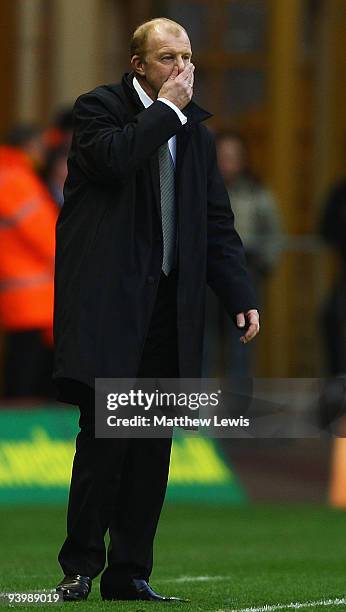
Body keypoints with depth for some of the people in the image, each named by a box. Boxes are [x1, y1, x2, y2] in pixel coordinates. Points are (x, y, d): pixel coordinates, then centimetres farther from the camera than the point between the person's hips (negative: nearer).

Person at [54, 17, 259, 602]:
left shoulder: (196, 131, 17)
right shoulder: (99, 108, 1)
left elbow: (218, 224, 17)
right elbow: (115, 158, -21)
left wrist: (241, 297, 5)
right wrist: (168, 108, -11)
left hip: (167, 308, 6)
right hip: (107, 303, -5)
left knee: (153, 444, 3)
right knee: (105, 434, -11)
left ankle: (129, 574, 9)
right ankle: (80, 566, -1)